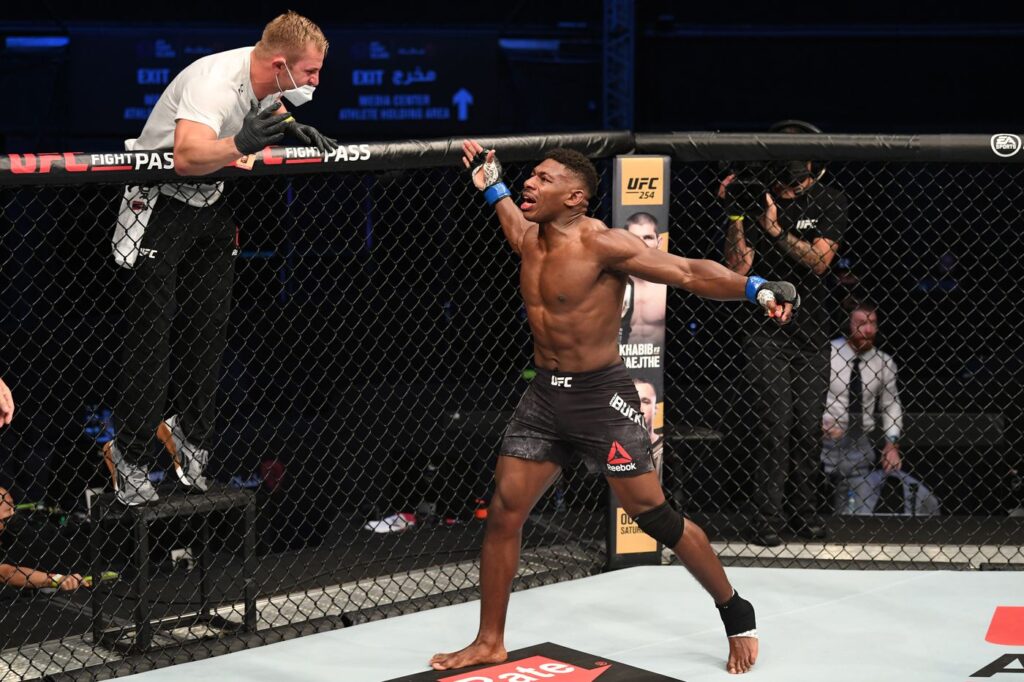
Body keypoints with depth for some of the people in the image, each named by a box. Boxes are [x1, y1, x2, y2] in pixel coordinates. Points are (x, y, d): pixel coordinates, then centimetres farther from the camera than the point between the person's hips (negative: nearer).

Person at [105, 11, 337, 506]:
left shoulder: (268, 76, -8)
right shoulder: (215, 83, -33)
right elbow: (188, 157, -48)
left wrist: (293, 129, -6)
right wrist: (239, 144, -67)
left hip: (209, 203, 8)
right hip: (160, 202, -8)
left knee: (210, 326, 7)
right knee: (150, 332, -7)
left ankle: (189, 432, 21)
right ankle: (129, 455, 1)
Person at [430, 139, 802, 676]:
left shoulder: (601, 244, -17)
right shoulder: (530, 240, 7)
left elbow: (689, 273, -23)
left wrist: (758, 288, -35)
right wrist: (491, 185, 36)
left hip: (600, 397, -7)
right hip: (543, 396, 7)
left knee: (656, 518, -2)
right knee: (502, 515, 3)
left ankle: (736, 614, 17)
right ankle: (489, 643, 16)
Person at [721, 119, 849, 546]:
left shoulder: (830, 203, 0)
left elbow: (819, 260, -12)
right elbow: (737, 268, -10)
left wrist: (776, 230, -21)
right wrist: (735, 215, -18)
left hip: (812, 330, 2)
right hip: (766, 330, -2)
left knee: (809, 425, 4)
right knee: (774, 424, -9)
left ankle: (805, 513, 17)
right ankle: (765, 522, -5)